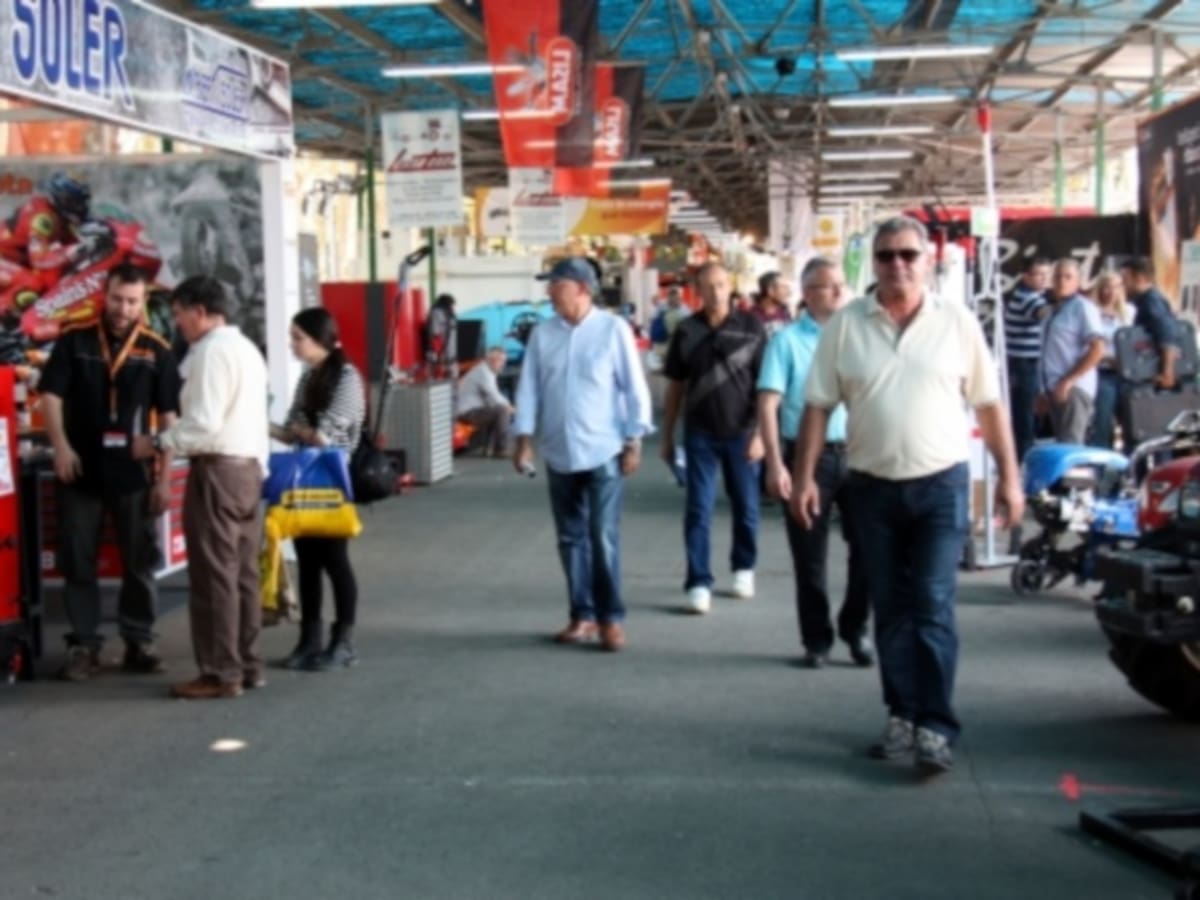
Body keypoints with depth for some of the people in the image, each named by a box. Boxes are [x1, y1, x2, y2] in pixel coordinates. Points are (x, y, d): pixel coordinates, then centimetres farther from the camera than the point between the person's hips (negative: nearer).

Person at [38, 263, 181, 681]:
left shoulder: (156, 350, 1)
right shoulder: (74, 340, 1)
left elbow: (168, 417, 1)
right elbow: (51, 395, -1)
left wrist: (165, 477, -3)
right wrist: (61, 447, -15)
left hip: (134, 473, 0)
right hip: (81, 470, 0)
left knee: (140, 562, 6)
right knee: (77, 561, 5)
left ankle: (139, 642, 17)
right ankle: (84, 644, 14)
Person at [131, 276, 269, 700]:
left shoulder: (212, 351, -13)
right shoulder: (247, 348, 18)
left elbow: (203, 422, -20)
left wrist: (157, 443, -10)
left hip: (217, 469, -10)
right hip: (249, 465, 10)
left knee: (214, 572, -4)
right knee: (243, 570, 12)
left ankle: (222, 673, -1)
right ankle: (247, 664, 17)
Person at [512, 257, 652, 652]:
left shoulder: (613, 330, -5)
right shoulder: (542, 334, 4)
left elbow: (634, 388, -4)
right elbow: (529, 388, 6)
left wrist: (634, 442, -7)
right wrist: (524, 439, 1)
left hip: (604, 452, -4)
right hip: (559, 454, 4)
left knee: (604, 538, -6)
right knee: (571, 538, 9)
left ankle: (611, 617, 4)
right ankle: (583, 615, 18)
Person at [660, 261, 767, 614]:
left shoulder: (751, 328, -5)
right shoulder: (686, 331, 0)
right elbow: (675, 386, 6)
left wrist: (760, 433, -10)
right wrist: (667, 436, 6)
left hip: (741, 432, 0)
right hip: (700, 433, 1)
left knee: (746, 506, 11)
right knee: (699, 509, -1)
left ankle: (744, 568, 31)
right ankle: (698, 583, 2)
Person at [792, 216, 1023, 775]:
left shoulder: (957, 323, -1)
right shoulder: (845, 325, 0)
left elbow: (988, 404, 3)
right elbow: (818, 406, 2)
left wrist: (1009, 477, 1)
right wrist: (804, 477, -3)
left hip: (941, 483, -2)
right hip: (872, 486, 2)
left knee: (932, 607, -7)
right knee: (890, 610, 10)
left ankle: (935, 727, -5)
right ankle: (902, 716, 21)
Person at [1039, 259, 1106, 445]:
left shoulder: (1083, 307, -6)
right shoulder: (1055, 310, 17)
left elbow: (1097, 350, -14)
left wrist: (1068, 381, -17)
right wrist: (1045, 391, 17)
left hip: (1074, 388, -8)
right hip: (1055, 388, 8)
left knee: (1070, 446, -14)